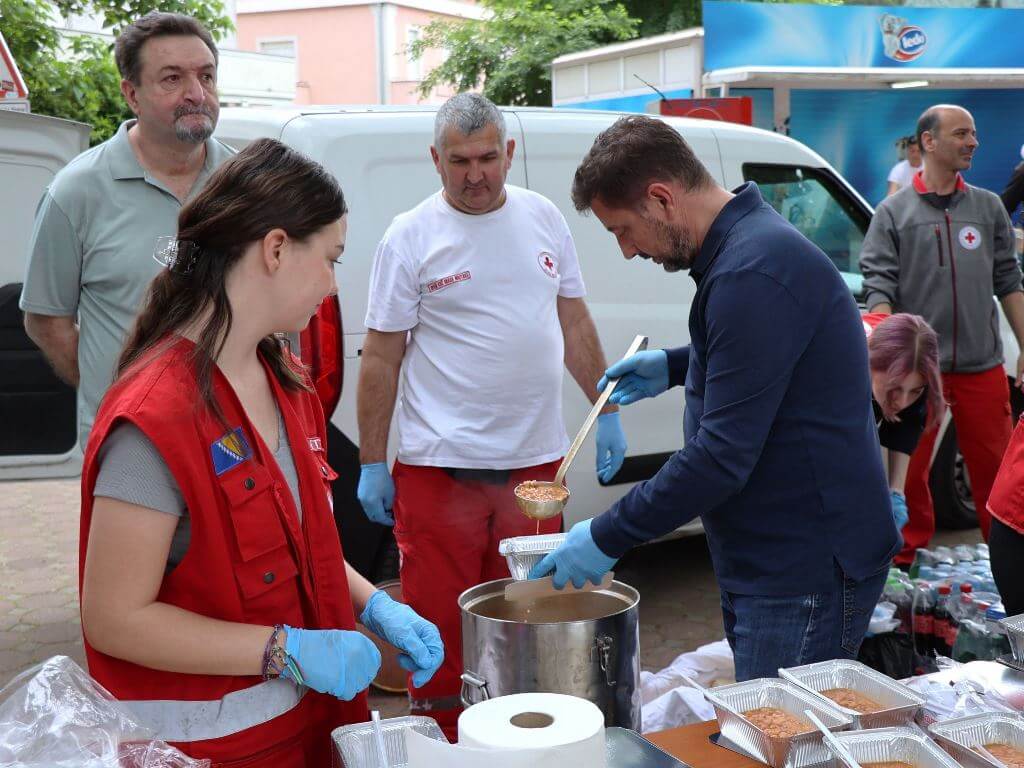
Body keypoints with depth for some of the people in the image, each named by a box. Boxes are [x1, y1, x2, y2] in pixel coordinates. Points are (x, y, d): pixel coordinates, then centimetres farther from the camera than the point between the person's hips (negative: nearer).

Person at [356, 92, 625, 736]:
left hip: (536, 459, 4)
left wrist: (608, 412, 12)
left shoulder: (544, 218, 8)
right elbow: (381, 358, -2)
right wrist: (371, 464, -4)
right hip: (440, 465, -3)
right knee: (439, 626, 1)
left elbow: (576, 325, 15)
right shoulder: (411, 236, -3)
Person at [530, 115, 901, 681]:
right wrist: (674, 367, 19)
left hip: (805, 572, -10)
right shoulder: (748, 242, 11)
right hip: (769, 560, 10)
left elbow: (722, 457, -26)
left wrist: (606, 538, -18)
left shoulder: (752, 275, -23)